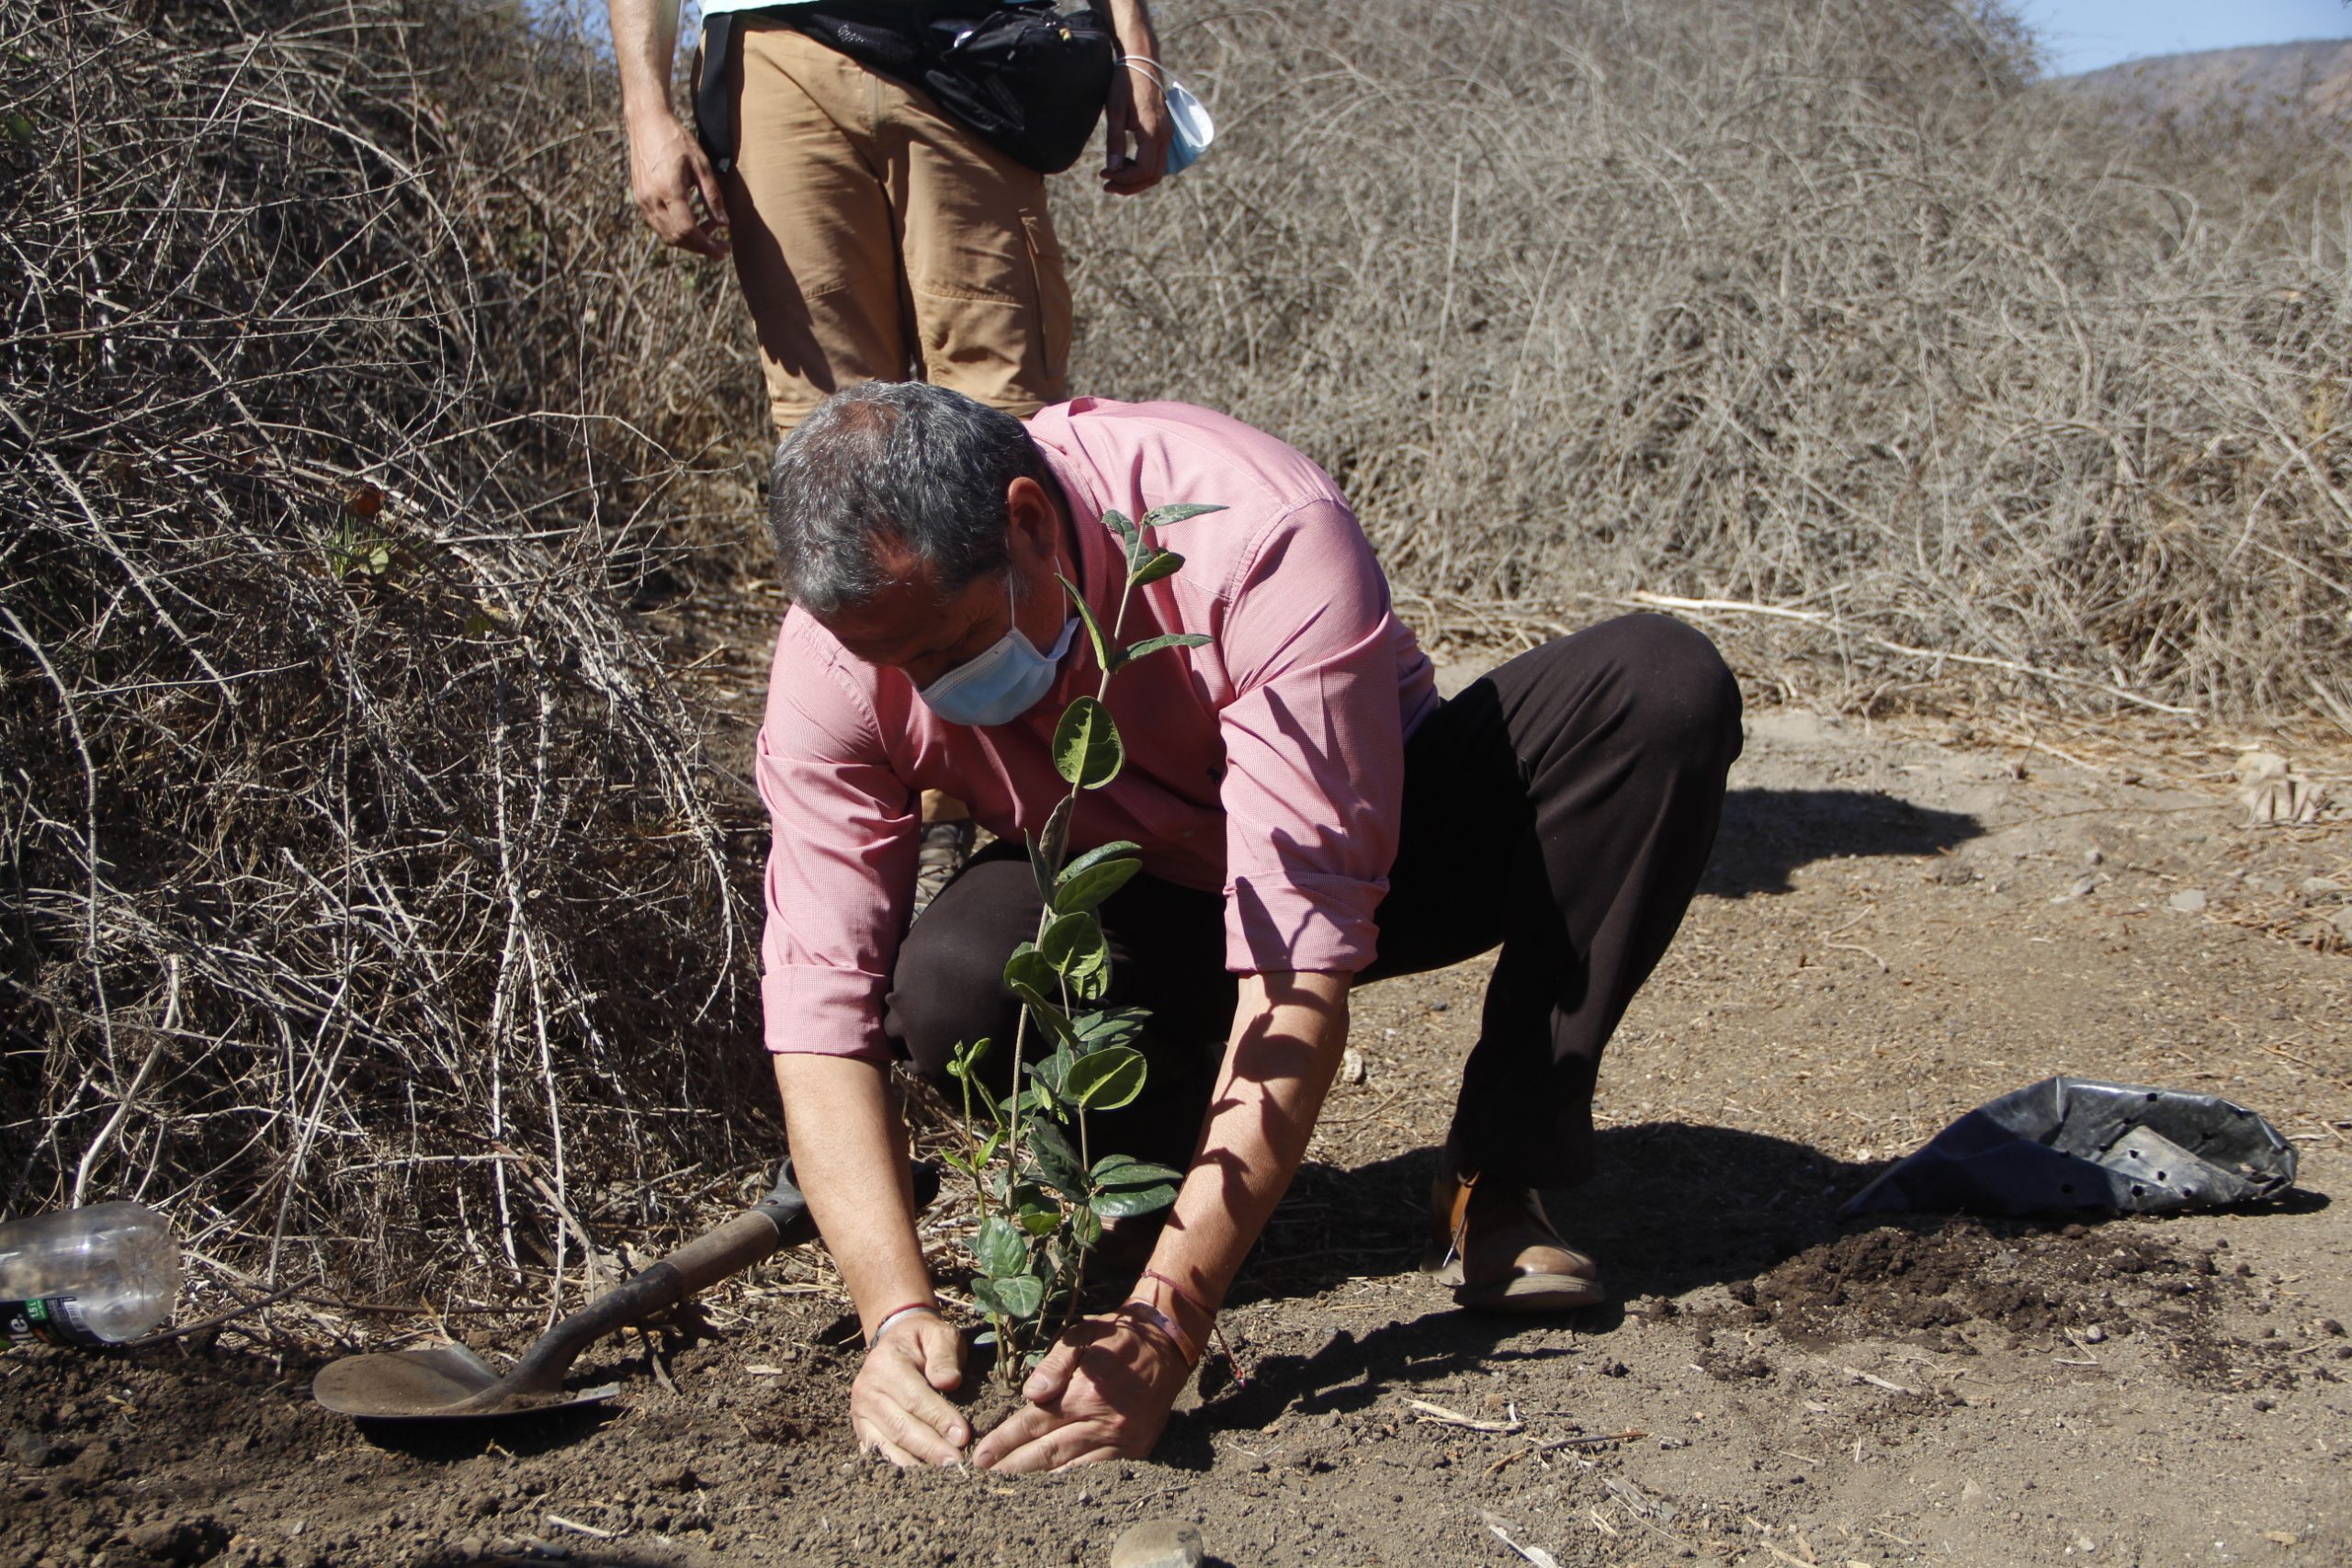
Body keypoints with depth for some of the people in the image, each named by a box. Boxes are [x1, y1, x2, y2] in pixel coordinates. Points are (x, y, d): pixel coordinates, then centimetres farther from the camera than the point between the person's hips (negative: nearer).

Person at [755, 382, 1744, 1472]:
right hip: (1135, 910, 1)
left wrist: (1164, 1325, -47)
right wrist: (896, 1312, -42)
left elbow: (1301, 961, -41)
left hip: (1367, 852, -1)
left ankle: (1495, 1181, -16)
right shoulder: (840, 655, -26)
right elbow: (818, 1007, -27)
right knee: (945, 985, -34)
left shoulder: (1265, 539, -37)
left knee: (1663, 685, -28)